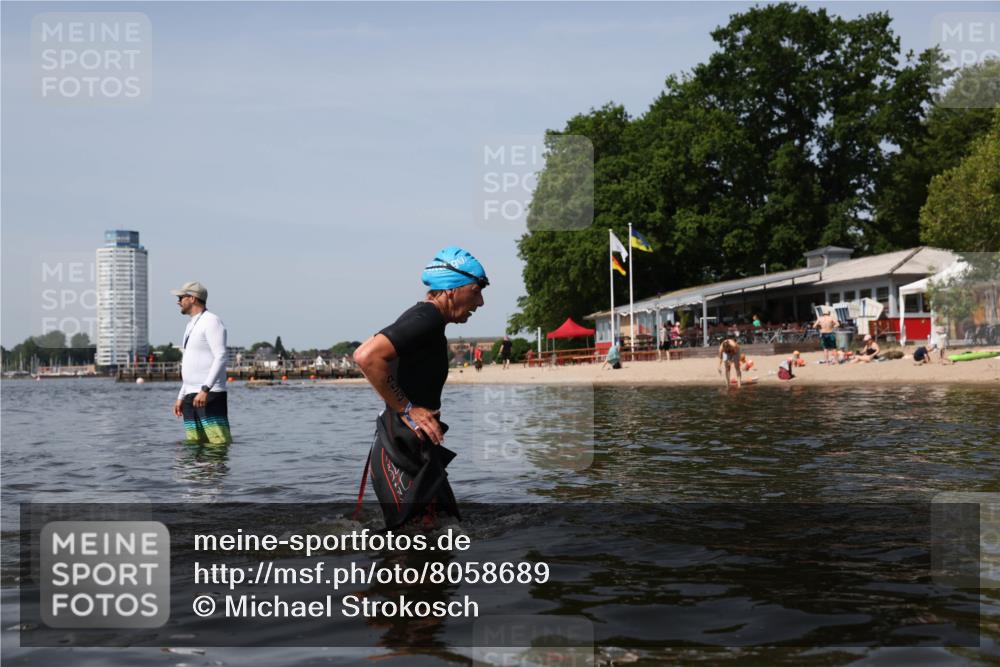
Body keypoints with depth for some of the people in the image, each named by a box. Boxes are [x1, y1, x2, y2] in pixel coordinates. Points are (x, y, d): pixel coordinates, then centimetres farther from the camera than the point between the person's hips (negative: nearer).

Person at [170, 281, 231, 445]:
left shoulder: (211, 322, -6)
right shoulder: (191, 325, 23)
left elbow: (221, 358, -17)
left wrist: (205, 389, -26)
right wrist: (181, 397, 22)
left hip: (210, 395, -9)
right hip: (191, 395, 9)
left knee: (219, 442, -15)